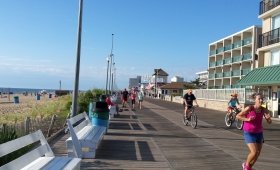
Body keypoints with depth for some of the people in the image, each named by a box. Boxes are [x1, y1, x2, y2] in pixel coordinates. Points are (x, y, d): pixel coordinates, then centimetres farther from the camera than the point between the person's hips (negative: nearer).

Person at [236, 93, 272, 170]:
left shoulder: (264, 110, -6)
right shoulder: (249, 108, -20)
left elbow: (269, 122, -1)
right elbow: (238, 116, -12)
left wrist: (268, 118, -25)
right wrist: (247, 119, -27)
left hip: (259, 133, 5)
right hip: (249, 133, -5)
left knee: (258, 153, 8)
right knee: (254, 152, -17)